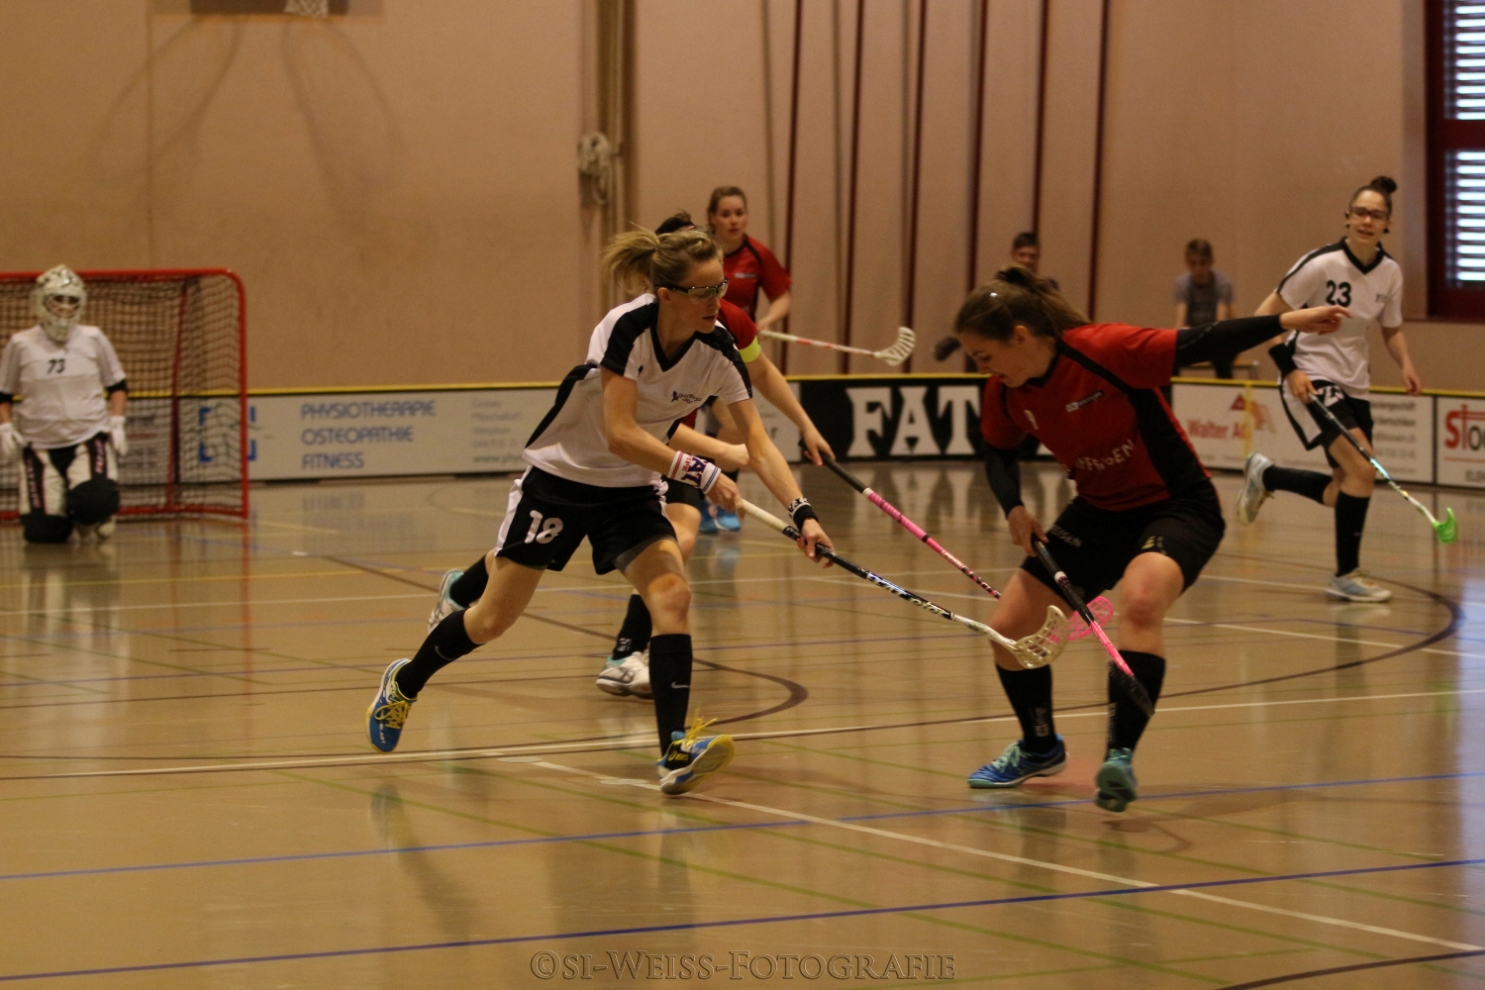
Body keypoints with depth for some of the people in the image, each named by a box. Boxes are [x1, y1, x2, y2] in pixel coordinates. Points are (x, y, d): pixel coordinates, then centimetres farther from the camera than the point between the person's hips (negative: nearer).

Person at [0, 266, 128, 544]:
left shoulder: (93, 340, 2)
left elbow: (117, 386, 12)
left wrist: (116, 423, 0)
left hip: (89, 439, 0)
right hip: (40, 445, 0)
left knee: (94, 504, -28)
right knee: (44, 532, -8)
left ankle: (89, 521, 11)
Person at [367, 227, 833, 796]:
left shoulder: (717, 352, -14)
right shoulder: (627, 328, -27)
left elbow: (759, 446, -14)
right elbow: (620, 435, -31)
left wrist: (801, 512, -27)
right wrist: (700, 473, -34)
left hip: (632, 492, 4)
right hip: (560, 477, -4)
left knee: (672, 595, -22)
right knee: (493, 621, 4)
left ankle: (676, 754, -27)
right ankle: (404, 684, 33)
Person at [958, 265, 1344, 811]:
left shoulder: (1103, 350, -26)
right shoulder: (1005, 394, -6)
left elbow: (1199, 344, -23)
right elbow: (999, 453, 12)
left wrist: (1286, 321, -29)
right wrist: (1013, 507, -7)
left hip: (1176, 505, -7)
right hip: (1099, 513, 7)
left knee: (1140, 601, -37)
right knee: (1009, 628, 2)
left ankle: (1120, 756, -31)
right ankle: (1040, 749, 29)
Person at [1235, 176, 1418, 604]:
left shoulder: (1390, 272, 0)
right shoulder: (1322, 264, -17)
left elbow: (1391, 329, 15)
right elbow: (1266, 316, -13)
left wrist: (1405, 364, -5)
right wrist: (1290, 369, -22)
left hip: (1354, 385, 7)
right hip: (1311, 380, -7)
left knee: (1343, 492, 6)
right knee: (1363, 470, -21)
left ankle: (1264, 476, 31)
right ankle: (1346, 575, -9)